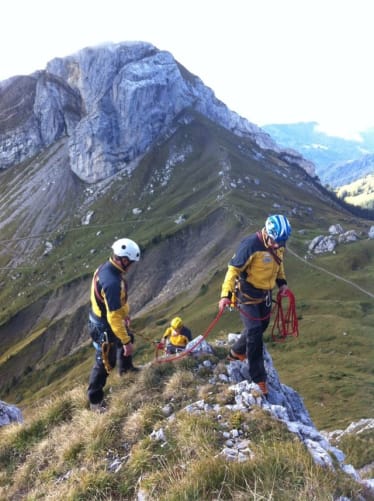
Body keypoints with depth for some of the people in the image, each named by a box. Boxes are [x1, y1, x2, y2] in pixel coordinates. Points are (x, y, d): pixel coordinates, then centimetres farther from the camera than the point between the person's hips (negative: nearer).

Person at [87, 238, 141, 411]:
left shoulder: (106, 267, -7)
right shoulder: (112, 282, -38)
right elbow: (114, 317, -34)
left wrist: (125, 314, 23)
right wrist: (126, 342, -27)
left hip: (101, 317, 10)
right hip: (104, 327, -10)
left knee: (127, 338, 32)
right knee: (104, 363, 7)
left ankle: (125, 367, 59)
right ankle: (95, 400, 28)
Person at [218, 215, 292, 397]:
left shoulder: (278, 245, -5)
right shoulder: (250, 245, -28)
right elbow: (233, 269, -24)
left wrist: (282, 282, 5)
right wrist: (226, 295, -30)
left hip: (265, 294, 8)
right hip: (247, 295, -7)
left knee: (260, 326, 20)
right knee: (255, 333, -9)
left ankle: (237, 352, 45)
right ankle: (258, 378, 3)